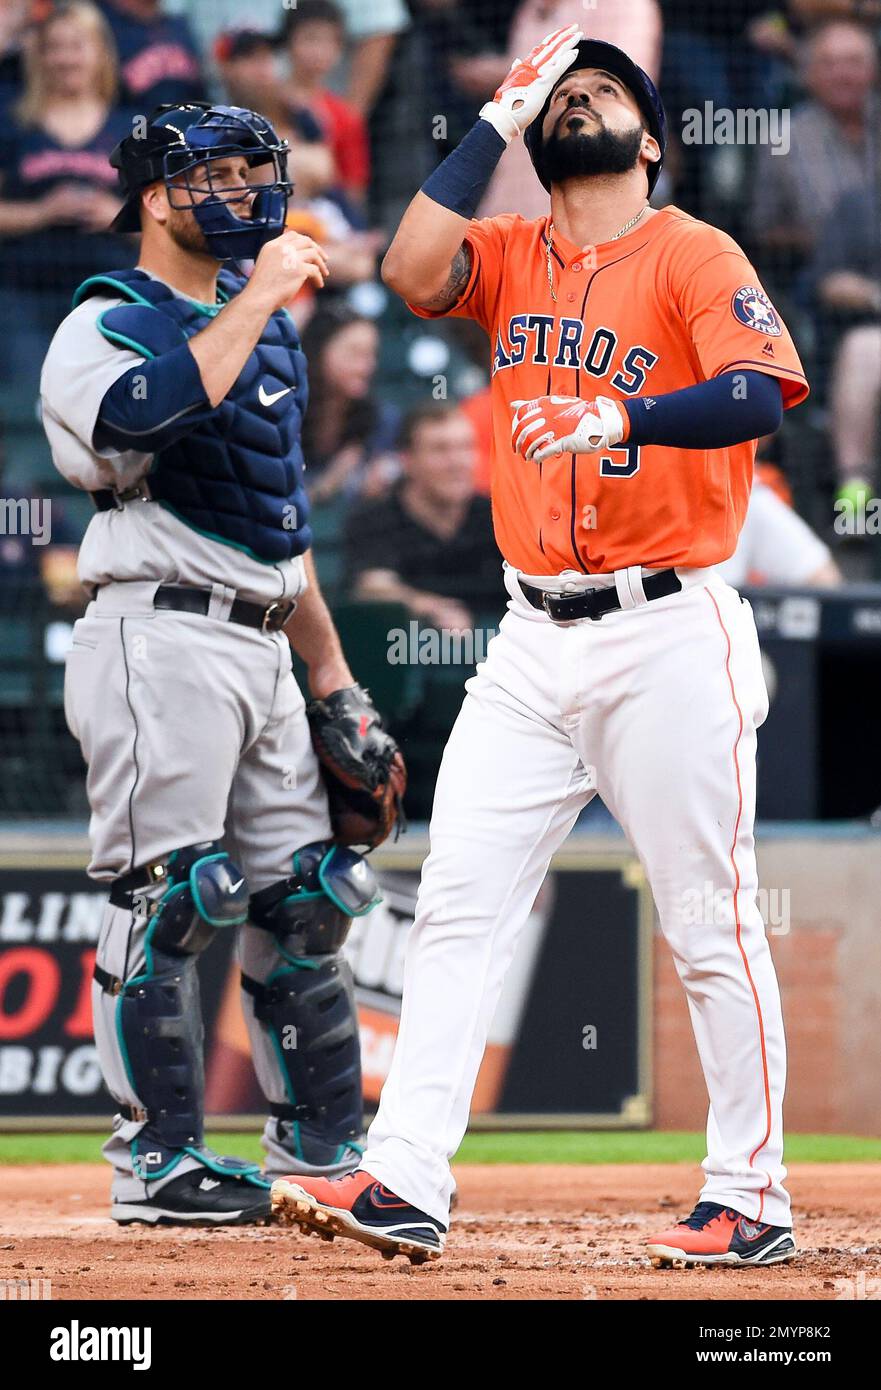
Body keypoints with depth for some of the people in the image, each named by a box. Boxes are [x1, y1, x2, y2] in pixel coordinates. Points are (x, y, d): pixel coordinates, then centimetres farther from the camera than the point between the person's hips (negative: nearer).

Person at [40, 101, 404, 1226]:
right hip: (160, 638, -8)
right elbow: (152, 412, -30)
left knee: (304, 899, 9)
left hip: (260, 649, 8)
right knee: (165, 900, -9)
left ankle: (322, 1152, 16)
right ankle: (155, 1162, -5)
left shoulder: (262, 330, 21)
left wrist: (335, 685, 20)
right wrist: (258, 299, -22)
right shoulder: (110, 324, -5)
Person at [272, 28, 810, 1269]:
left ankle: (752, 1202, 6)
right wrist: (499, 120, -2)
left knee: (711, 929, -1)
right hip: (534, 642, 6)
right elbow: (415, 272, -8)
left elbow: (759, 393, -20)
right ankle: (405, 1187, -5)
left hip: (667, 637, -6)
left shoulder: (691, 255, -4)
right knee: (456, 905, -2)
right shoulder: (510, 256, 13)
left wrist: (623, 418, -37)